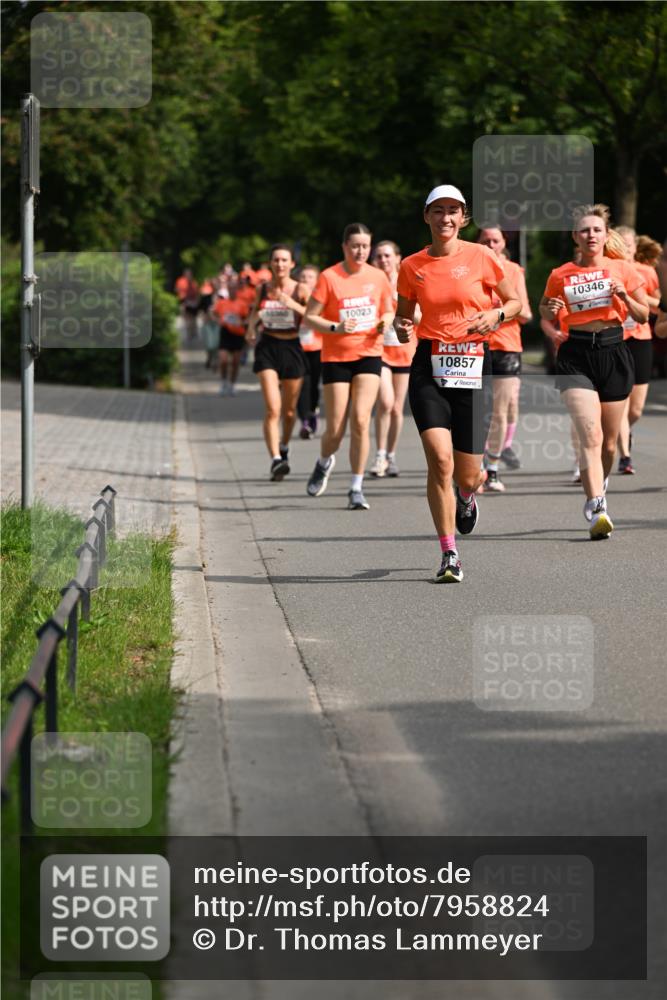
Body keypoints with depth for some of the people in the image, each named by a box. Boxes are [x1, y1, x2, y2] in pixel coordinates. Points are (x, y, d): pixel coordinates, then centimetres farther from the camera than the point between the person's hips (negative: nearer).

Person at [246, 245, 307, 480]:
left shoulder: (300, 290, -3)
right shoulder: (262, 288, 3)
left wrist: (294, 305, -25)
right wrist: (251, 328, 3)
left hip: (292, 348, 1)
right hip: (267, 348, -1)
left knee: (289, 411, 15)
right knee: (272, 409, -16)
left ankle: (284, 447, 43)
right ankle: (276, 460, -22)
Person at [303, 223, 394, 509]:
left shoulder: (378, 277, 3)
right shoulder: (329, 277, -7)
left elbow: (389, 311, 18)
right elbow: (309, 318, -6)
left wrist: (386, 322, -5)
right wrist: (337, 327, -22)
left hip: (369, 355, 2)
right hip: (336, 357, -2)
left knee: (360, 420, -13)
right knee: (336, 428, -1)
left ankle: (356, 489, -4)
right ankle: (324, 463, 35)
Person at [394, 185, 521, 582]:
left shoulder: (481, 257, 1)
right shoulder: (412, 266, 5)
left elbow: (515, 302, 11)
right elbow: (403, 314, 17)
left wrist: (496, 315, -10)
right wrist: (403, 330, -6)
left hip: (473, 365, 0)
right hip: (429, 367, 0)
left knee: (466, 475, 3)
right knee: (439, 458, -18)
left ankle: (467, 497, 44)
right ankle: (449, 555, -8)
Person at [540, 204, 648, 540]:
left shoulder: (622, 270, 6)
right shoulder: (560, 275, 4)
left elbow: (643, 316, 11)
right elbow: (546, 314, 16)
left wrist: (624, 297, -7)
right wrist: (550, 310, -7)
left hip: (613, 352, 2)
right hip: (576, 356, -2)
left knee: (608, 440, 9)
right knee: (590, 434, -19)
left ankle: (597, 493, 35)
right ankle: (596, 509, -28)